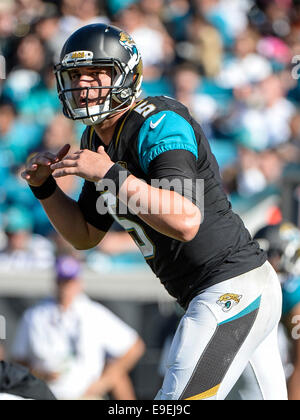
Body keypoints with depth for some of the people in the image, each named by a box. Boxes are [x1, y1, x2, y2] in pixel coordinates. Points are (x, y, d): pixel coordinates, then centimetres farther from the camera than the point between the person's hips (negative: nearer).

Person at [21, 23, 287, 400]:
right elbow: (85, 235, 18)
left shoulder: (159, 126, -18)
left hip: (234, 288, -10)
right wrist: (43, 185, 4)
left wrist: (112, 176, -32)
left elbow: (187, 223, -32)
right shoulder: (98, 140, 10)